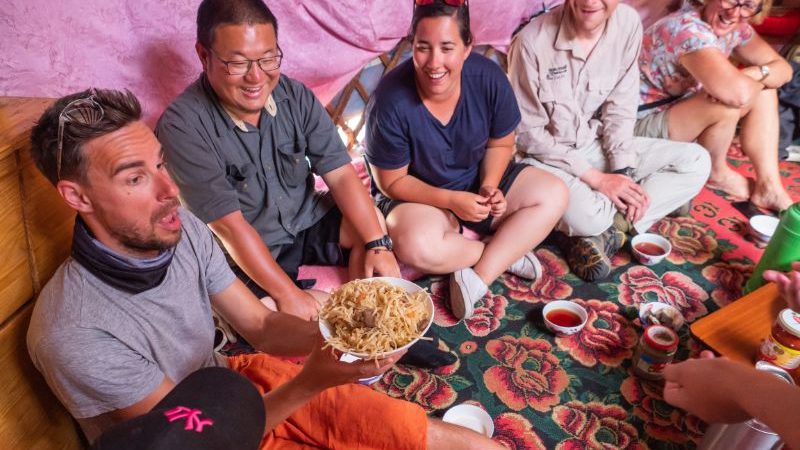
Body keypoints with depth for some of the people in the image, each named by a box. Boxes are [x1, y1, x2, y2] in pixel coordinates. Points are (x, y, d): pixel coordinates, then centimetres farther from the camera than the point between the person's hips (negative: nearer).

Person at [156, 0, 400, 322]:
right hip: (247, 257, -4)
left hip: (309, 224, 5)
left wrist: (378, 244, -19)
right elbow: (229, 225, -23)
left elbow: (341, 174, -9)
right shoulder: (182, 127, -22)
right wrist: (288, 294, -24)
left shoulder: (294, 96, -7)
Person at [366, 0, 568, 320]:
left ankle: (478, 278, -17)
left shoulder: (489, 78, -17)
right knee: (418, 247, -36)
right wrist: (452, 201, -26)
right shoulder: (390, 102, -27)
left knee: (553, 196, -9)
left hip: (477, 183, 5)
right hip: (415, 195, -4)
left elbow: (501, 144, -1)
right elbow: (391, 182, -17)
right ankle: (507, 251, -7)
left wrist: (489, 186, -20)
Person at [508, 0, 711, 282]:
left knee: (696, 161, -4)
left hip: (598, 145, 6)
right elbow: (527, 133, -16)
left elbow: (620, 109, 1)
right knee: (587, 216, -35)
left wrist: (623, 171, -12)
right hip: (546, 155, -6)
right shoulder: (533, 40, -20)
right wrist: (596, 178, -19)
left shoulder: (628, 23, -7)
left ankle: (606, 231, -13)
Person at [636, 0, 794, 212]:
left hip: (679, 112, 9)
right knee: (729, 100, -27)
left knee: (763, 92, 1)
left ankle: (768, 187, 0)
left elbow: (783, 69, 4)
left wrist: (754, 74, -18)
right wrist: (760, 78, -16)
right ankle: (716, 172, 1)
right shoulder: (686, 29, -28)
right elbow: (737, 92, -39)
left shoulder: (734, 27, 0)